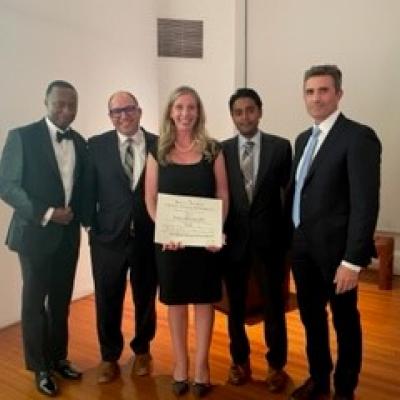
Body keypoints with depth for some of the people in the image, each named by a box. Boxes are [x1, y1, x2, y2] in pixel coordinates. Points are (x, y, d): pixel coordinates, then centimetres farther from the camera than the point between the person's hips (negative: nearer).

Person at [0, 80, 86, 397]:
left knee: (61, 301, 14)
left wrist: (81, 215, -1)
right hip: (36, 233, -4)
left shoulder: (80, 143, 7)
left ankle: (58, 358, 32)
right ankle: (40, 367, 25)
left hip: (69, 234, 4)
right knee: (35, 302, 9)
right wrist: (46, 214, -18)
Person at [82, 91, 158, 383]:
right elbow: (89, 190, 2)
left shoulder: (158, 145, -1)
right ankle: (109, 356, 33)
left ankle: (142, 350, 39)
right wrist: (91, 226, -4)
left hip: (148, 237, 0)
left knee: (145, 297, 15)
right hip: (108, 235, 0)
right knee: (108, 300, 10)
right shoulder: (97, 145, 1)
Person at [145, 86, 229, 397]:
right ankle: (181, 364, 27)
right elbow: (151, 199, 0)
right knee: (176, 302, 11)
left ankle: (201, 365, 24)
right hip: (169, 238, 1)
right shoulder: (159, 152, 2)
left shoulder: (212, 150, 2)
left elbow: (223, 195, 0)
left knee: (204, 301, 8)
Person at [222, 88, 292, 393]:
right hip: (233, 238, 1)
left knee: (273, 305, 11)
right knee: (235, 305, 14)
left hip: (269, 238, -1)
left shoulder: (281, 147, -2)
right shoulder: (222, 150, 2)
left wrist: (289, 235, -2)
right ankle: (240, 361, 35)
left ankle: (276, 365, 31)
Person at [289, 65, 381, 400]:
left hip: (335, 248, -7)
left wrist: (352, 260, -20)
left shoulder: (358, 137, -13)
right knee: (311, 317, 19)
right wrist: (292, 238, 8)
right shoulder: (304, 139, 11)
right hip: (303, 246, 7)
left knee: (345, 321, 12)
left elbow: (365, 203, -18)